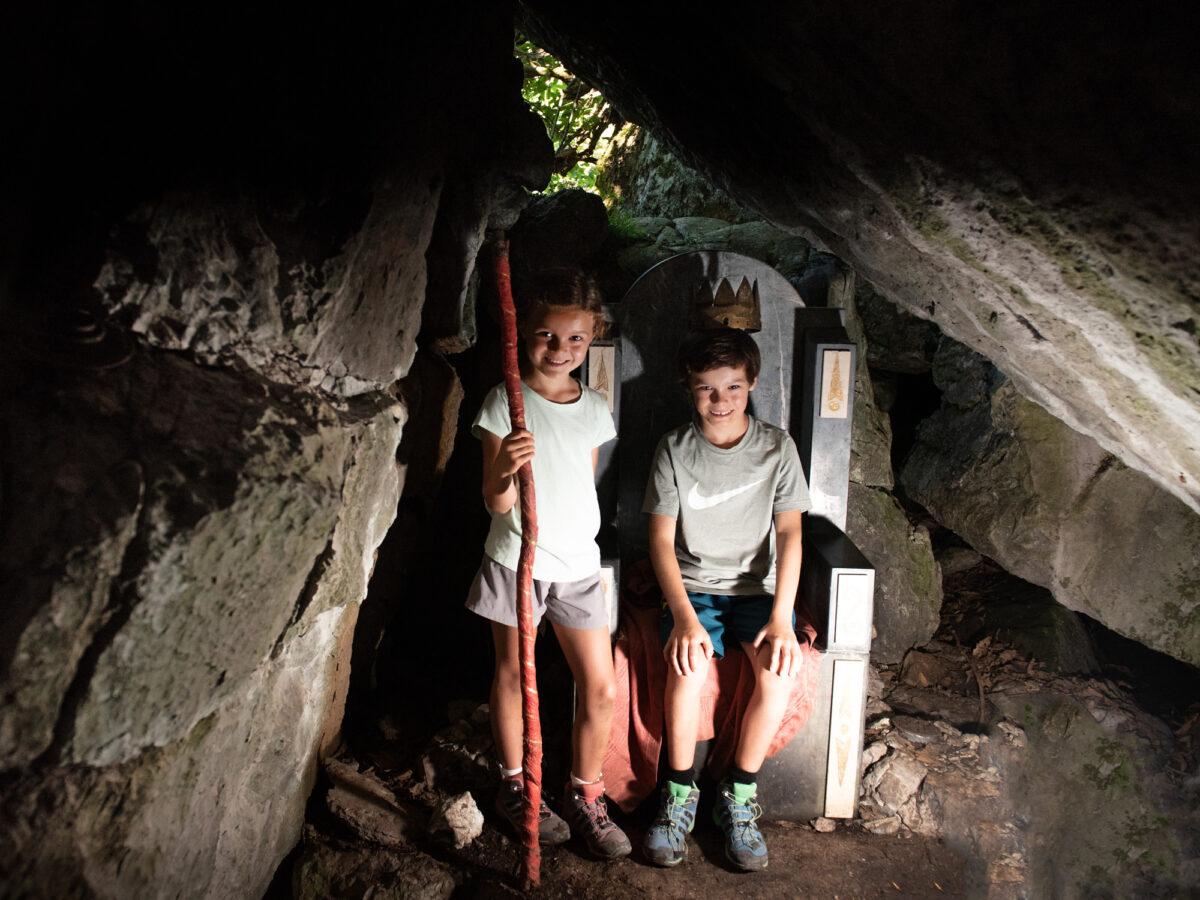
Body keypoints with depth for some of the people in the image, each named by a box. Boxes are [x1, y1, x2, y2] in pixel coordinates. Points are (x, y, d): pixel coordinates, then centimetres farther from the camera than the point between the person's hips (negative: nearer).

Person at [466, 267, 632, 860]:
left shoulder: (595, 410, 6)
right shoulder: (505, 403, -7)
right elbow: (497, 502, -11)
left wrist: (579, 542, 13)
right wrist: (505, 468, -32)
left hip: (578, 565, 3)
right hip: (517, 560, -3)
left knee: (600, 687, 2)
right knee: (513, 676, 11)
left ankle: (585, 794, 23)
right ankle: (514, 787, 32)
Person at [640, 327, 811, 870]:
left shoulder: (777, 447, -3)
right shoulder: (674, 450, -5)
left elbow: (789, 533, -6)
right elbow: (662, 540, -7)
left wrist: (781, 617, -18)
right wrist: (683, 616, -22)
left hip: (757, 587, 1)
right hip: (692, 586, -1)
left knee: (779, 668, -27)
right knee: (688, 664, -30)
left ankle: (738, 796, -5)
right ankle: (679, 795, -7)